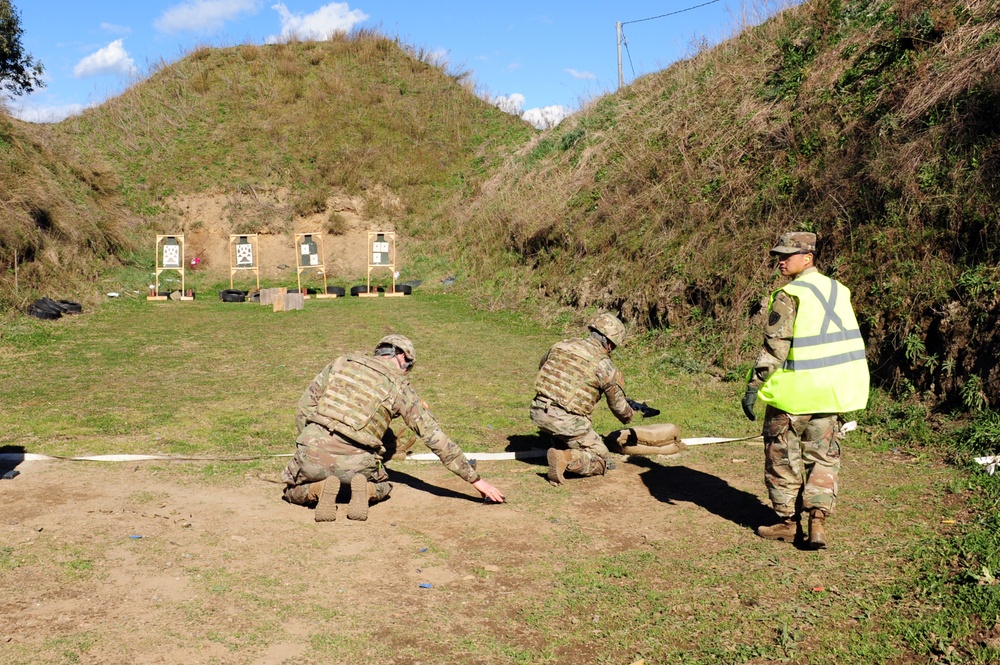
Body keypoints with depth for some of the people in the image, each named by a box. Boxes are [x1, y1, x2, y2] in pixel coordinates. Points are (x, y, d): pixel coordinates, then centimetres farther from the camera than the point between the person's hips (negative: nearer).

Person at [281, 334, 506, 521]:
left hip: (314, 450, 1)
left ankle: (320, 489, -2)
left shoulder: (341, 363, 14)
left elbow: (304, 406, 14)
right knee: (382, 488, 33)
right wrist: (476, 480, 9)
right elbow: (435, 438, 5)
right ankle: (364, 490, -3)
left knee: (293, 492, 32)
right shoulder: (400, 387, 7)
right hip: (356, 462, -1)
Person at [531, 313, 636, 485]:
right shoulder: (604, 364, -5)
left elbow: (542, 366, 29)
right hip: (567, 422, -6)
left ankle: (560, 445, 23)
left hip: (538, 413, 6)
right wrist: (628, 416, 31)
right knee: (600, 461, 10)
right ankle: (567, 458, -16)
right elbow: (619, 405, 8)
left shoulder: (561, 345, 8)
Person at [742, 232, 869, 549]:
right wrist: (844, 390, 22)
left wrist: (753, 386, -14)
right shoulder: (838, 290, 8)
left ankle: (788, 521, 17)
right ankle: (818, 520, 3)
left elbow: (774, 347, -19)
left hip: (794, 391, -6)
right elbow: (848, 340, 14)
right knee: (824, 456, 12)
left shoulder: (789, 296, -15)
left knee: (783, 457, 9)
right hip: (831, 391, 6)